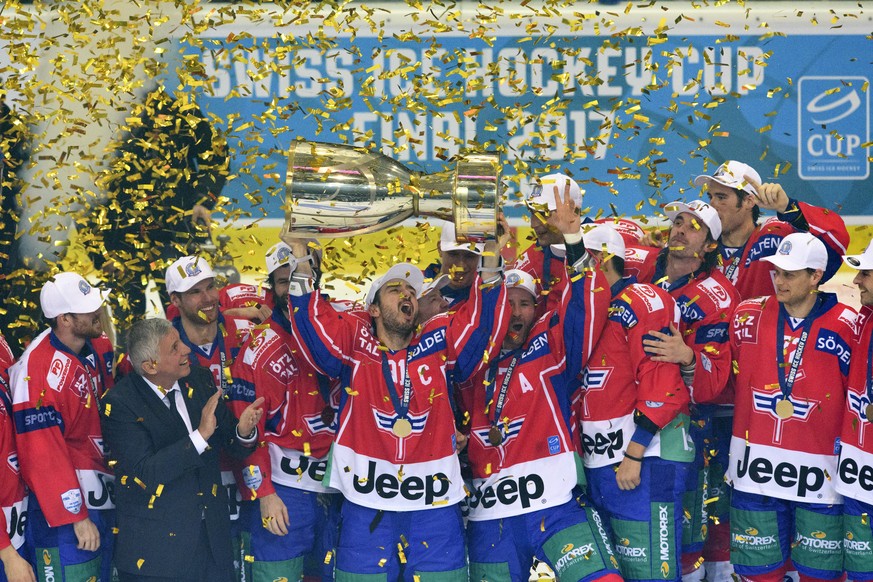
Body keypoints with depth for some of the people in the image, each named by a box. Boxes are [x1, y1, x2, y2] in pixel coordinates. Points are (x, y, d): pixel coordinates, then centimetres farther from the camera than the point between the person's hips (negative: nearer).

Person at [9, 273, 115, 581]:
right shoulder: (39, 369, -22)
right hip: (67, 501, -8)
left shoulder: (99, 347, 1)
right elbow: (43, 454, -21)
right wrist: (76, 516, -19)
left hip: (106, 497, 8)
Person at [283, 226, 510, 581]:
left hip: (435, 502, 1)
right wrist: (301, 260, -14)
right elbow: (312, 323, -5)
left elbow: (482, 322, 0)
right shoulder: (353, 343, 6)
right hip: (366, 501, -1)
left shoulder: (439, 342, 9)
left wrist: (490, 261, -11)